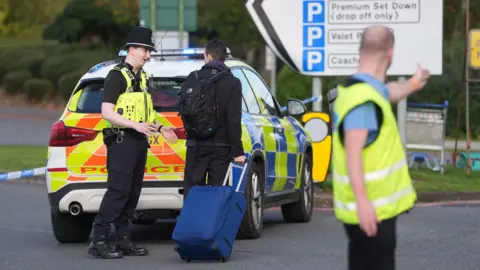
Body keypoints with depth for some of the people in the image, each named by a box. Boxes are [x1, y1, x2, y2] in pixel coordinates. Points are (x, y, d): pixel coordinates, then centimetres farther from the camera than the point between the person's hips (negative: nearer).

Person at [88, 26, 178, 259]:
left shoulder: (142, 78, 17)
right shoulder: (117, 76, -9)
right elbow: (107, 112, -16)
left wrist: (159, 128, 9)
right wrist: (136, 125, -24)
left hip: (140, 140, 9)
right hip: (122, 141, -9)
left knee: (133, 192, 8)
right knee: (118, 191, -13)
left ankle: (123, 240, 12)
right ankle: (98, 241, -12)